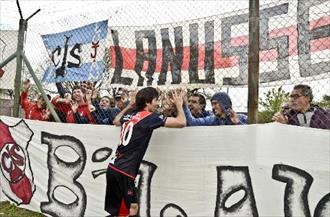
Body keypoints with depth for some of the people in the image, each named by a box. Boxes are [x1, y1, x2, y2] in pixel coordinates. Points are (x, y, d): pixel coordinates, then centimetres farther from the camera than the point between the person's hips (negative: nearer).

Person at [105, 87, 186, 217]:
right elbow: (181, 123, -11)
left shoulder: (130, 118, 13)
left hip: (113, 168, 8)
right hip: (123, 173, -8)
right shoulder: (150, 117, -9)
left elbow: (116, 121, 38)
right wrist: (179, 104, 6)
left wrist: (128, 107, 36)